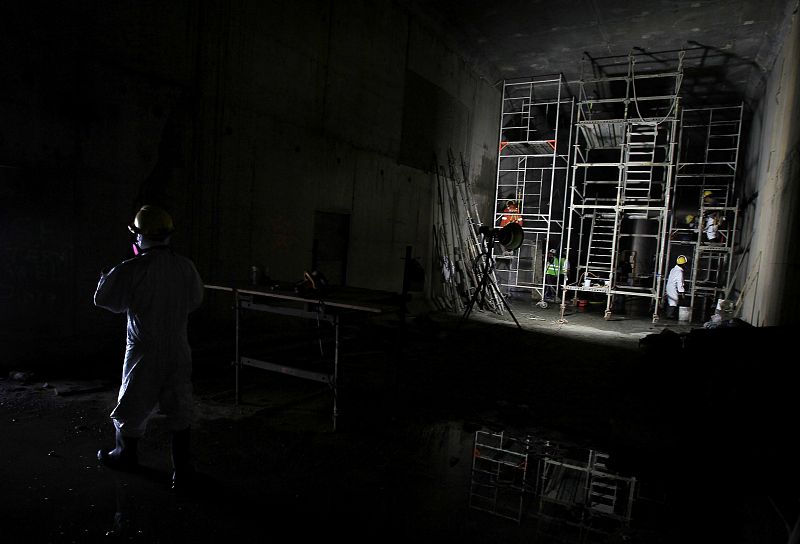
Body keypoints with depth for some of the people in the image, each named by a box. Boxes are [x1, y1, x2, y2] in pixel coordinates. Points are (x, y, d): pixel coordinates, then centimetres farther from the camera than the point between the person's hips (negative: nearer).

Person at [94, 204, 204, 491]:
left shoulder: (133, 269, -17)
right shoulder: (185, 266, -6)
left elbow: (103, 299, -3)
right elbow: (195, 300, 9)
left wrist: (107, 276, 15)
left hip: (144, 352, -3)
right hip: (178, 351, 3)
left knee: (132, 407, 19)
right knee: (179, 410, 10)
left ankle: (126, 456, 41)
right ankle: (182, 469, 15)